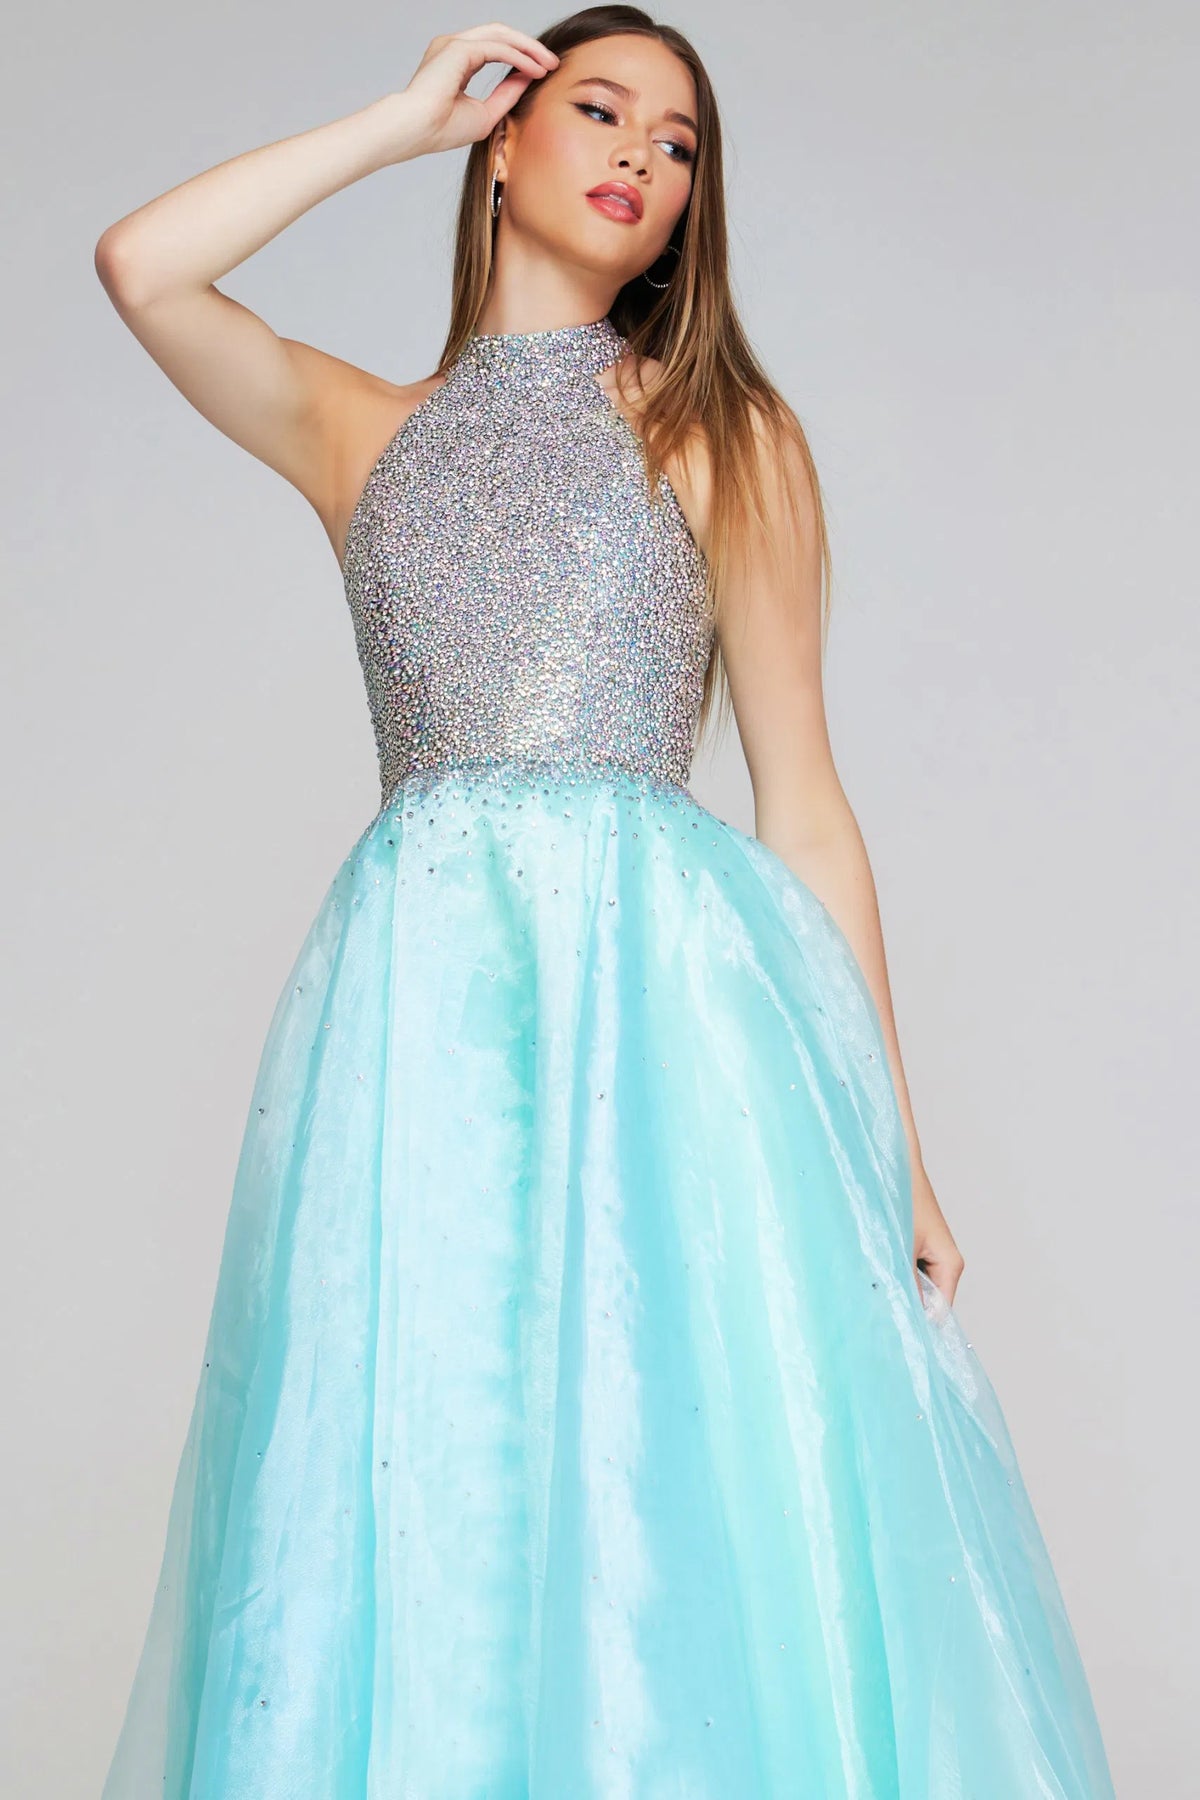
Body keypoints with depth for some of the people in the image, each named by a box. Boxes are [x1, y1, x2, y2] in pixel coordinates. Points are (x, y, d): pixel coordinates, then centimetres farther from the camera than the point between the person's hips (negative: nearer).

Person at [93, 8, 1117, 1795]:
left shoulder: (725, 430, 12)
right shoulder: (363, 429, 18)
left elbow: (803, 795, 7)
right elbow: (140, 264, 0)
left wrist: (892, 1151, 1)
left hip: (669, 982, -1)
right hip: (421, 995, 2)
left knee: (690, 1500, -3)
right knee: (423, 1513, 0)